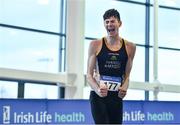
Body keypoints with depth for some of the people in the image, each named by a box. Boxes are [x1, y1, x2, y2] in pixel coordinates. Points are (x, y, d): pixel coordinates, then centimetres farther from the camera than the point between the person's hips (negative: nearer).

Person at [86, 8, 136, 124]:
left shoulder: (129, 47, 6)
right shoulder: (96, 45, 0)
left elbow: (127, 75, 12)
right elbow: (89, 74, -1)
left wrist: (124, 88, -10)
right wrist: (98, 90, -19)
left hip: (117, 97, 3)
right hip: (98, 96, -3)